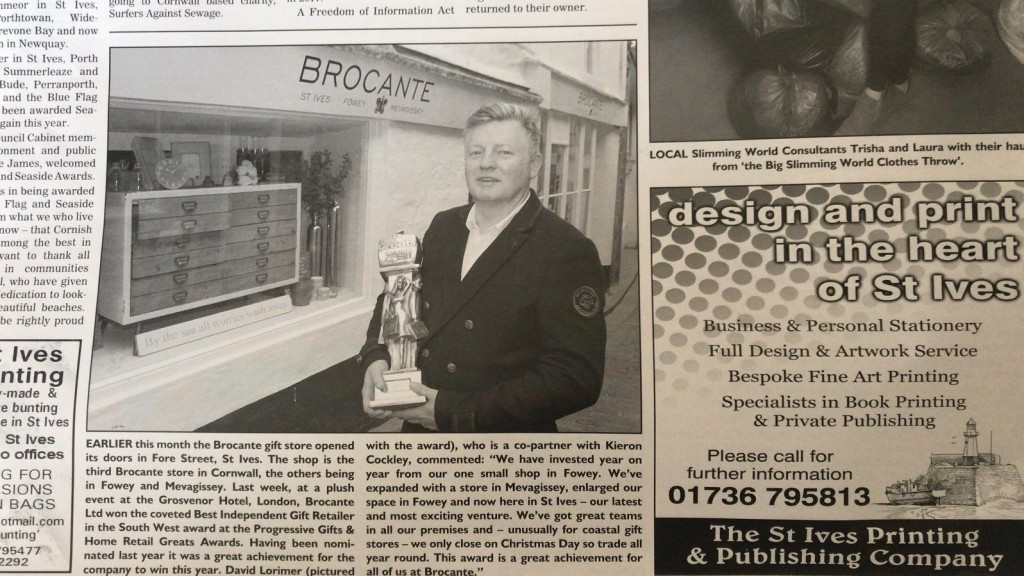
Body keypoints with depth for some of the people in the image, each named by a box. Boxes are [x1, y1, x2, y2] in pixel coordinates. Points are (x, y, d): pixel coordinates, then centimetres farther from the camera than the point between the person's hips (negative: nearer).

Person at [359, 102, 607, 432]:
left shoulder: (567, 251, -19)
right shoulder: (443, 226, 0)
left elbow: (577, 378, -24)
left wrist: (456, 412, -26)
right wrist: (375, 356, -10)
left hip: (505, 450, -5)